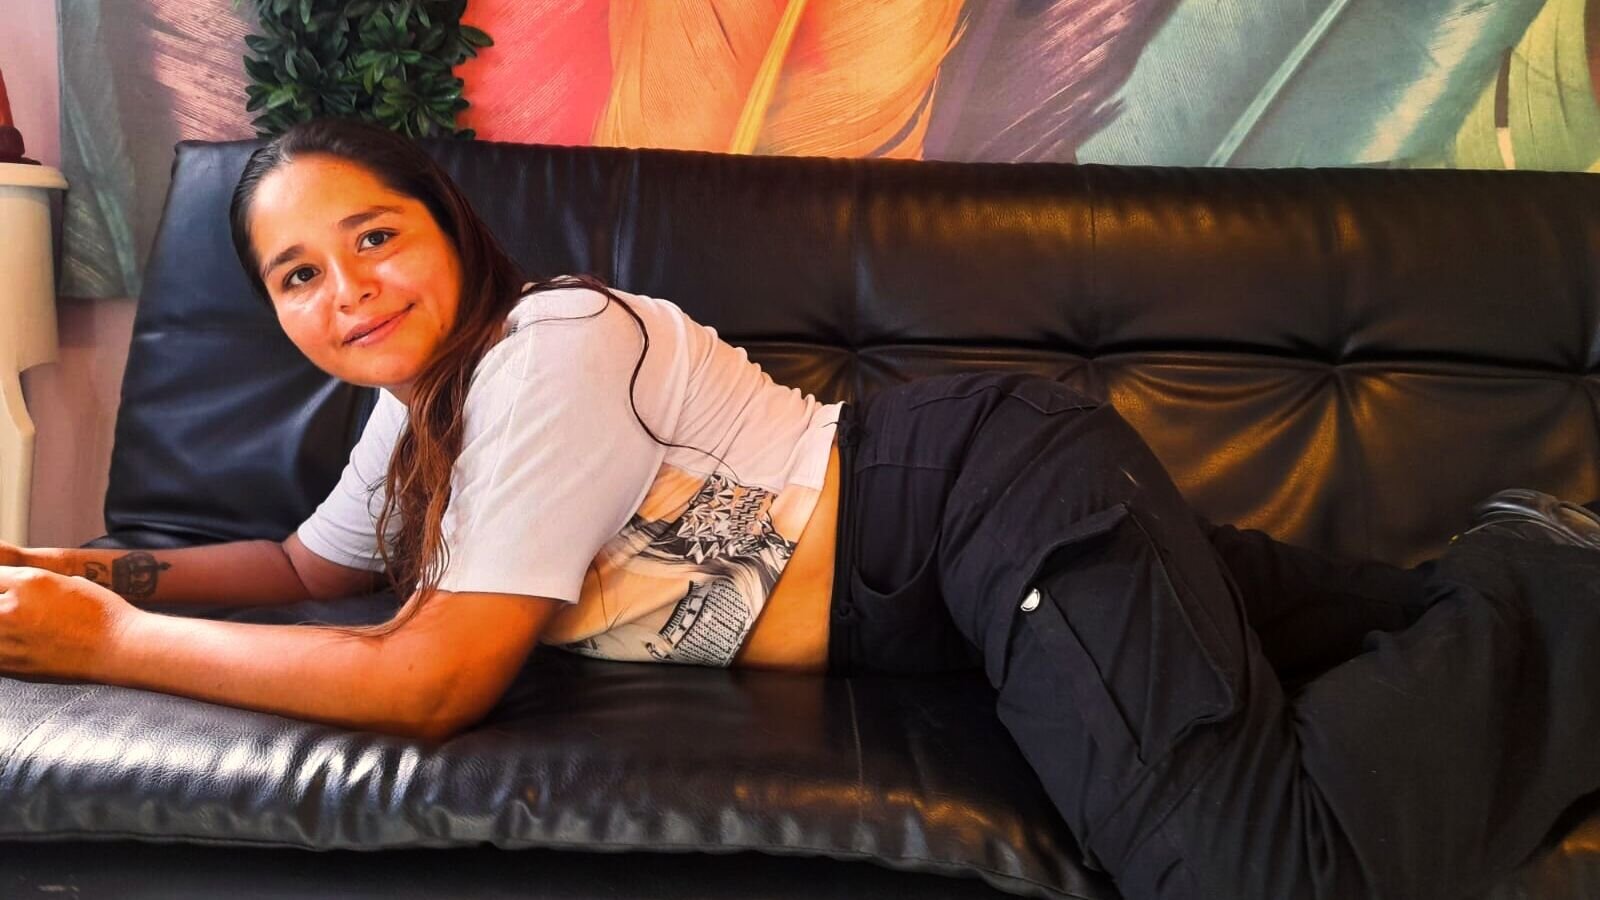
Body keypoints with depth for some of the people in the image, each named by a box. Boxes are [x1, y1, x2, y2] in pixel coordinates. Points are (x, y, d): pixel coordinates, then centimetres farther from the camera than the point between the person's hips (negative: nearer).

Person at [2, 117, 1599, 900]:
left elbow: (432, 680, -24)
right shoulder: (424, 401, 8)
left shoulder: (548, 351, -21)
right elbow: (310, 565, 21)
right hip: (953, 557, 8)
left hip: (998, 488, -8)